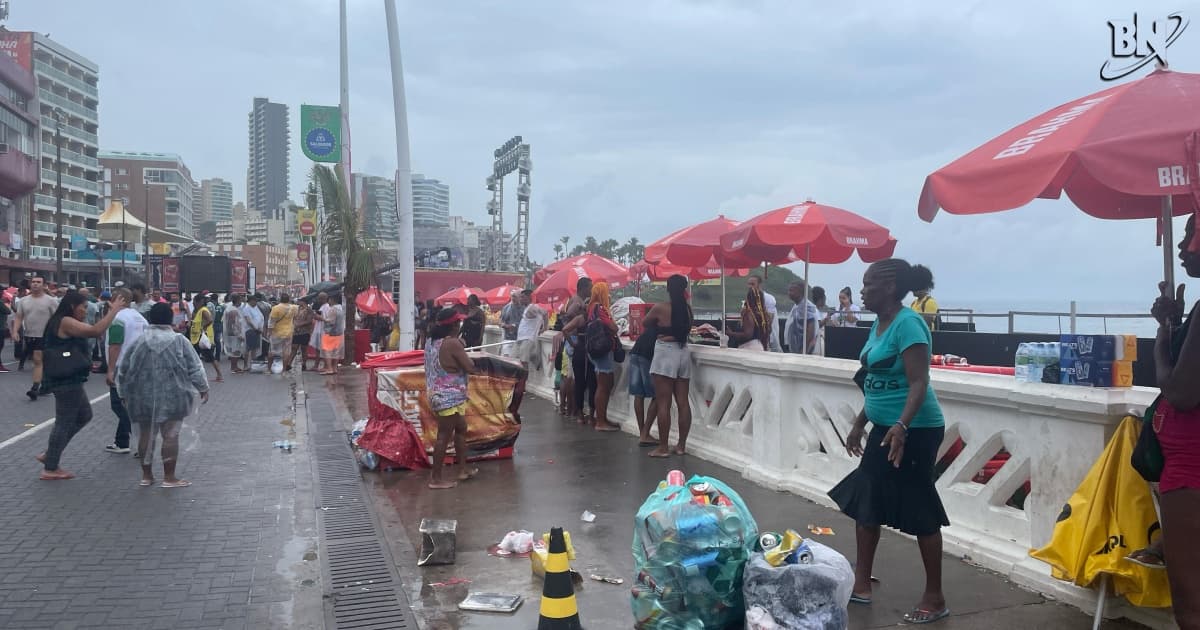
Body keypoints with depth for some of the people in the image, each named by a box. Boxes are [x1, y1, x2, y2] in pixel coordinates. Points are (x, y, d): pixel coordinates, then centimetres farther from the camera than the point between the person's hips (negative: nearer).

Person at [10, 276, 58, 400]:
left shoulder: (51, 301, -6)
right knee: (41, 361, 14)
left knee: (38, 361, -13)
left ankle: (35, 388, -16)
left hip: (44, 336, -5)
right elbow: (18, 317, 7)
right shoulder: (23, 301, 7)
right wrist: (15, 331, -8)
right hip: (28, 336, 5)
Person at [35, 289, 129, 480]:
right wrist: (115, 309, -20)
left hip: (68, 379, 11)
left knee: (84, 415, 17)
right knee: (64, 422, -3)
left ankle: (49, 454, 20)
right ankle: (50, 469, 5)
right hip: (67, 380, -11)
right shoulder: (65, 322, -15)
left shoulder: (62, 323, 18)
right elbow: (96, 330, -25)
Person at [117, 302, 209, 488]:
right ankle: (169, 477, 3)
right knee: (170, 435, 2)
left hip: (143, 398, 3)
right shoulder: (178, 341, -6)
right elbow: (194, 368, -4)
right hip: (171, 398, -3)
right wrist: (203, 388, 8)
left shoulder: (138, 342, 1)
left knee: (146, 434, 12)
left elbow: (123, 371, 7)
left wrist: (124, 394, 19)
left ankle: (146, 475, 19)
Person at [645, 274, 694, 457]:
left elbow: (645, 323, 10)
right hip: (683, 353, 6)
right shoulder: (687, 308, 4)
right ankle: (681, 445, 12)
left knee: (663, 403, -3)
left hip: (665, 353, -5)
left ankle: (663, 447, -2)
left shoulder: (659, 308, -9)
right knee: (683, 402, 7)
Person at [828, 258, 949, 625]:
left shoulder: (908, 324, -18)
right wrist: (860, 423, 23)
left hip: (914, 430, -10)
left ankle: (935, 598, 13)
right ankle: (861, 585, 26)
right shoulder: (879, 323, 10)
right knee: (865, 501, 14)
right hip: (885, 428, 10)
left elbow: (919, 382, -25)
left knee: (919, 511, -1)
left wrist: (901, 426, -37)